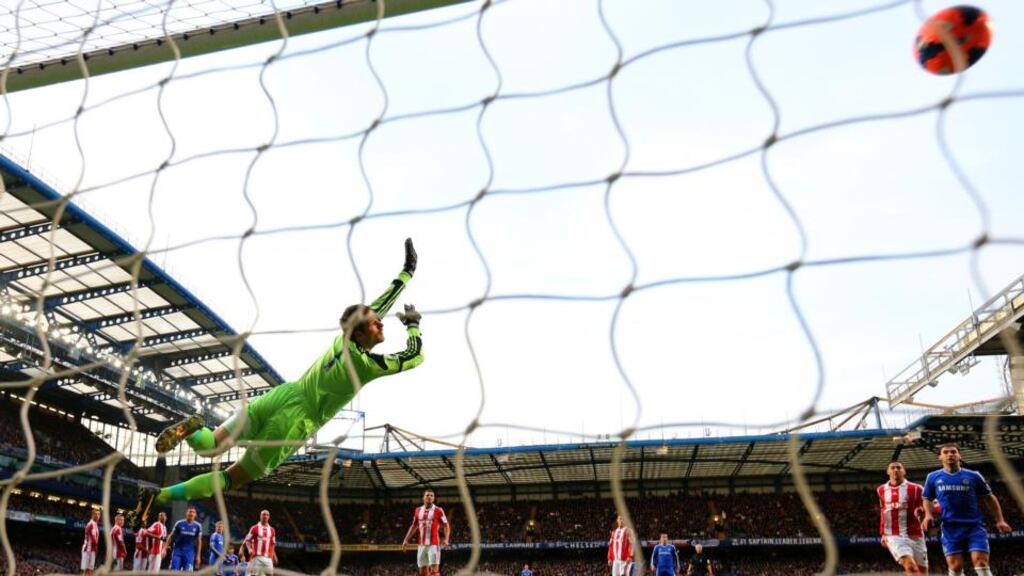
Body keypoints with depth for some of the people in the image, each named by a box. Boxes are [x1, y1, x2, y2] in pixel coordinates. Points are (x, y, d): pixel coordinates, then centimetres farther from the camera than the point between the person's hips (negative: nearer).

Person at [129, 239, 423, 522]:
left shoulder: (344, 337, 1)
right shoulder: (366, 364, -16)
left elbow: (379, 304, 14)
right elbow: (415, 356, -4)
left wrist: (407, 271, 21)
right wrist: (414, 324, 11)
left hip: (283, 393, 6)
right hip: (294, 419, -6)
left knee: (207, 446, 12)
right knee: (230, 478, 5)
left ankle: (193, 429, -22)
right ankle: (159, 495, -5)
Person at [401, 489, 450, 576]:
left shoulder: (438, 510, -3)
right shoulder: (418, 510, 9)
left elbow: (446, 525, 0)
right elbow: (414, 526, 22)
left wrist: (446, 539, -16)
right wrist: (406, 539, 16)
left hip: (434, 545, -5)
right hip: (422, 545, 5)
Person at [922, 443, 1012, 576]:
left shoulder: (973, 476, 6)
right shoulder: (933, 477, 8)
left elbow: (989, 498, 14)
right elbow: (927, 499, 20)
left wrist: (1000, 520, 6)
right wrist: (928, 515, 1)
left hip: (975, 526, -1)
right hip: (950, 528, 1)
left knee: (981, 563, -11)